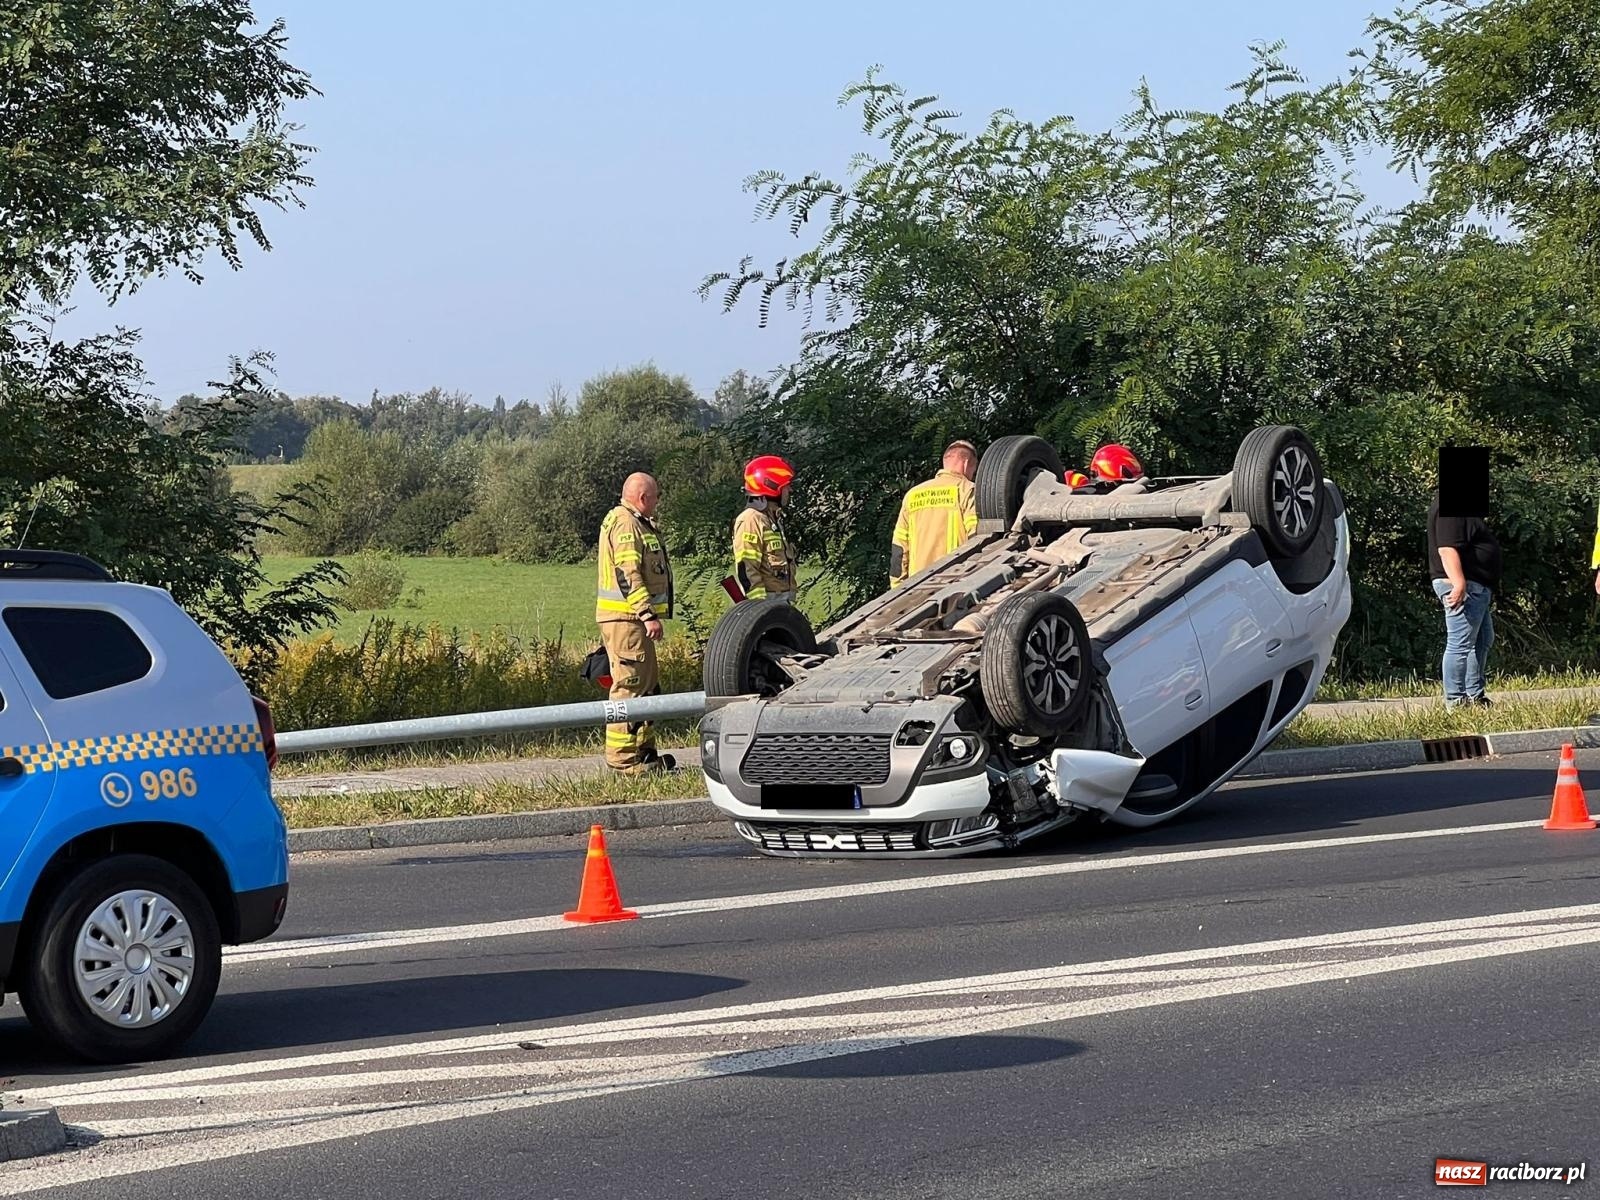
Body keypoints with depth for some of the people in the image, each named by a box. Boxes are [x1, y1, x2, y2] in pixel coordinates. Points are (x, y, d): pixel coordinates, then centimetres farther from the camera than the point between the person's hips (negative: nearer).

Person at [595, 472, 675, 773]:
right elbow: (628, 574, -21)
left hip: (633, 619, 11)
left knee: (648, 686, 15)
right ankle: (622, 757, -11)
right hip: (626, 618, -11)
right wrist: (648, 615, -24)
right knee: (630, 686, -11)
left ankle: (643, 751, 21)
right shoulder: (625, 524, -13)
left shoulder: (636, 523, 22)